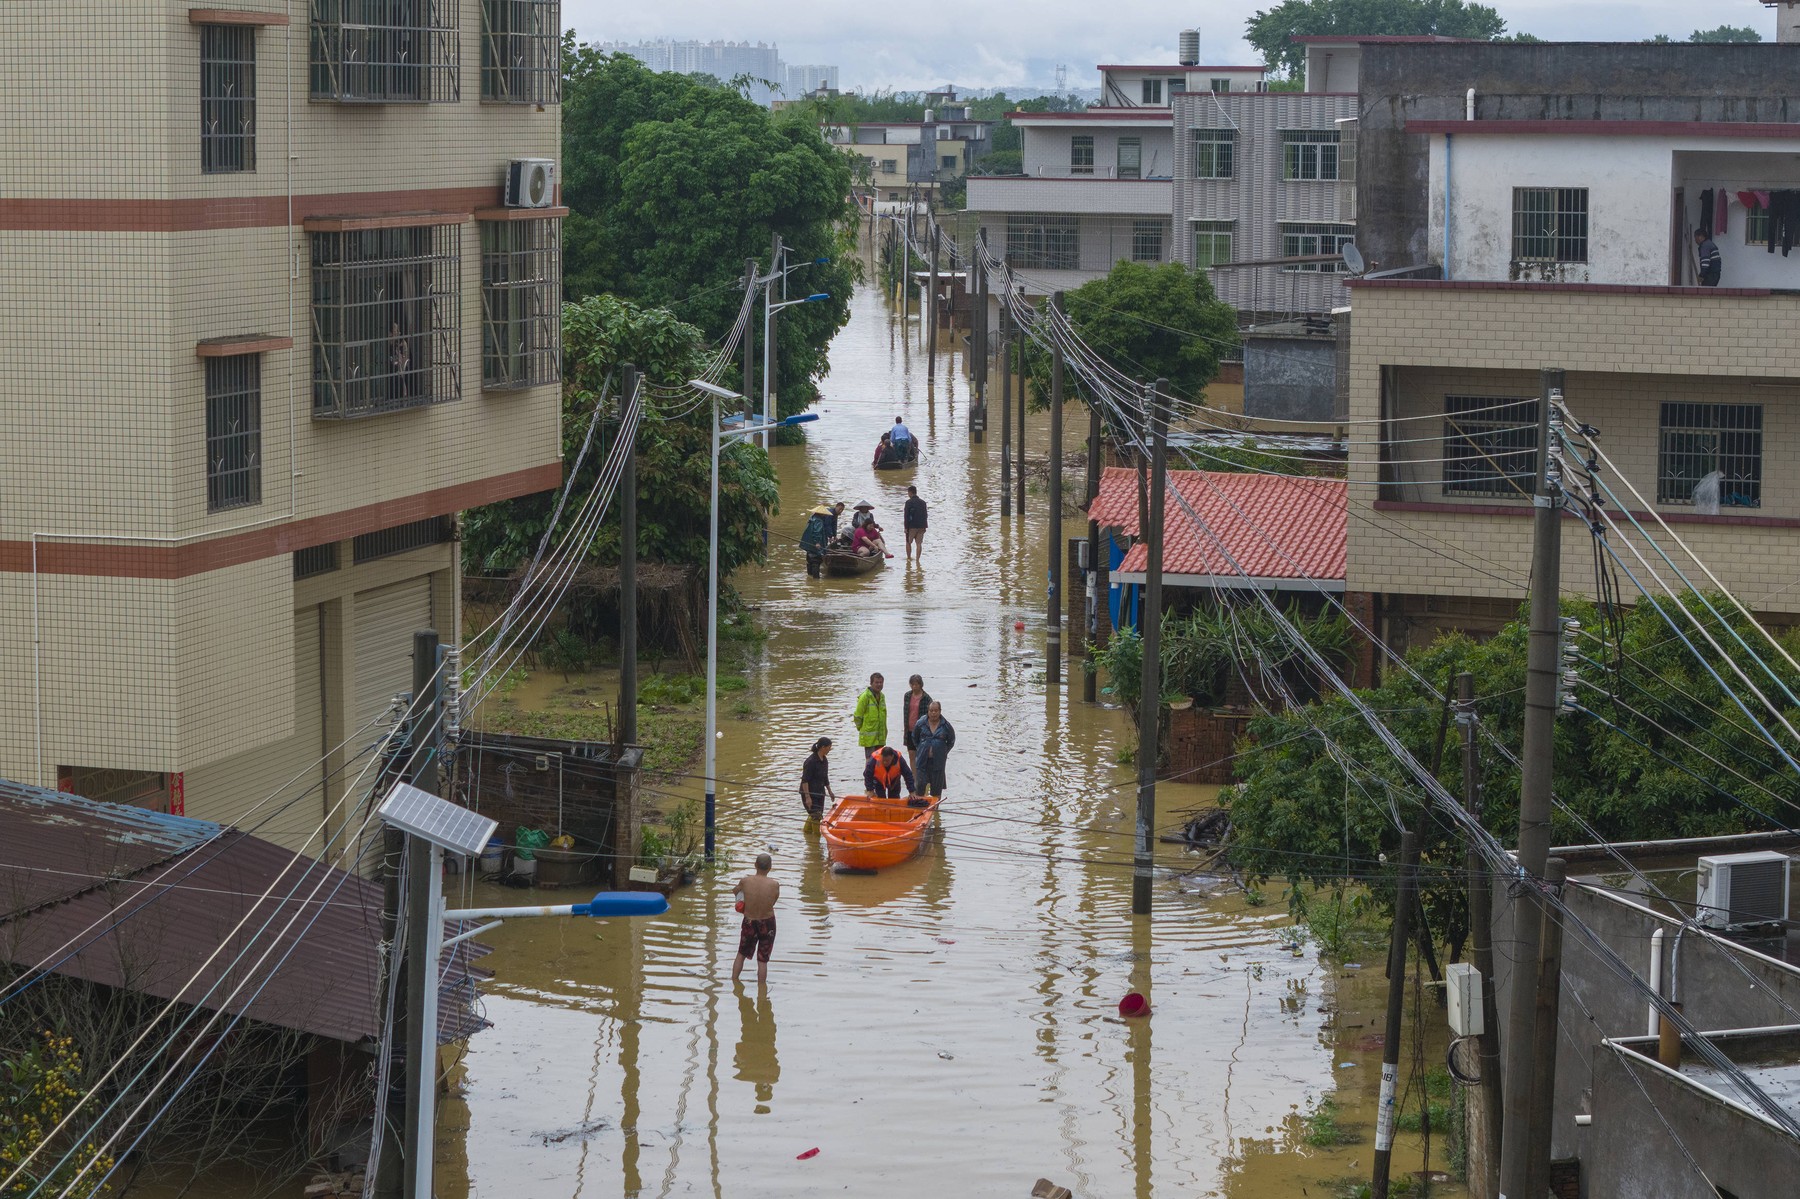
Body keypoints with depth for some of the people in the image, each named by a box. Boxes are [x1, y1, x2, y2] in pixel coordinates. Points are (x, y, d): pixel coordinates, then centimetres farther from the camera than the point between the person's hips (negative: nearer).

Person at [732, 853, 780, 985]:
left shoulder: (745, 881, -16)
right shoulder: (774, 885, -19)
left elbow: (736, 891, 5)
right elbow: (774, 900, -2)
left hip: (749, 923, 1)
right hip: (768, 924, -1)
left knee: (741, 955, 23)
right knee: (762, 960, 10)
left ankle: (734, 982, 32)